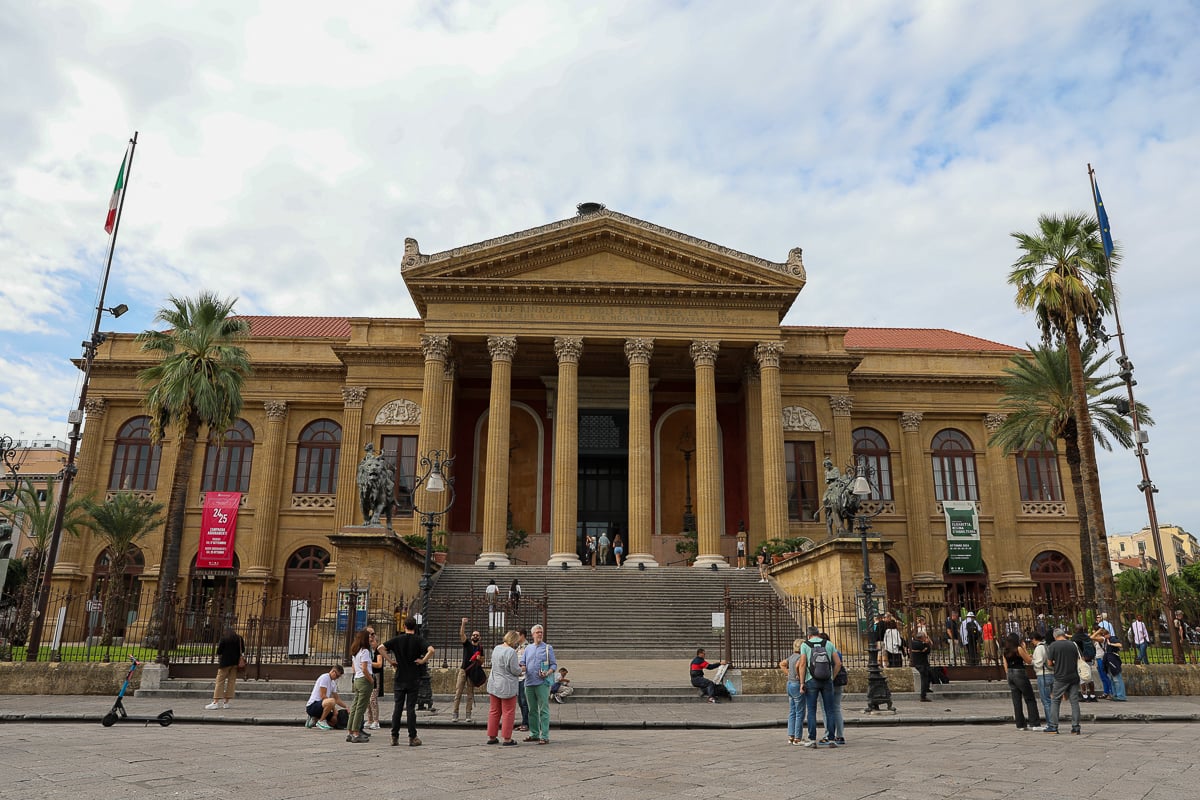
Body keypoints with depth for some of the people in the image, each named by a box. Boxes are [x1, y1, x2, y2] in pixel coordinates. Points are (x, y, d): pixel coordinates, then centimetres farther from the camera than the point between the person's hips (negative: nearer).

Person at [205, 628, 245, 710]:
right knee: (232, 681, 6)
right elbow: (243, 651, 10)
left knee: (220, 681, -2)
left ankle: (216, 702, -10)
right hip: (236, 662, 4)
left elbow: (219, 652, -4)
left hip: (225, 662, -4)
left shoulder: (224, 639, -4)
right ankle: (226, 702, 6)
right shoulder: (240, 639, 6)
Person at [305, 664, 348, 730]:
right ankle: (321, 721, -15)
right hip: (312, 705, -10)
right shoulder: (324, 677, -12)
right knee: (331, 701, -35)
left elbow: (337, 699, 20)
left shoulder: (333, 683, 17)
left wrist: (346, 706, 6)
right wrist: (334, 708, -15)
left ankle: (314, 719, 15)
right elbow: (323, 696, -17)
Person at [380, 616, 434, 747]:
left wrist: (390, 660, -1)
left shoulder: (397, 639, 2)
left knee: (397, 708, 8)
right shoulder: (419, 640, -4)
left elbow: (381, 648, -5)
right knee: (411, 708, 2)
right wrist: (423, 661, -9)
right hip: (414, 679, -2)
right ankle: (412, 738, 4)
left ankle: (394, 737, 10)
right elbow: (431, 650, -21)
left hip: (399, 679, 2)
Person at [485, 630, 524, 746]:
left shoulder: (496, 648, 6)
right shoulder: (511, 652, -19)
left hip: (493, 684, 8)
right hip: (507, 686, -7)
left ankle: (491, 737, 20)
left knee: (494, 711, 14)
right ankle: (507, 739, 5)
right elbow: (515, 670, -17)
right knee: (508, 712, 2)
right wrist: (520, 669, 6)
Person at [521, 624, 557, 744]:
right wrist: (522, 668, -9)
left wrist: (548, 673, -17)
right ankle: (534, 734, 21)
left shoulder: (548, 648, 4)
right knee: (532, 710, 12)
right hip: (529, 683, 5)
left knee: (543, 710, -6)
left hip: (542, 683, -5)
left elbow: (554, 665, 1)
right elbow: (522, 663, 14)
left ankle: (544, 736, -5)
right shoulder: (528, 648, 15)